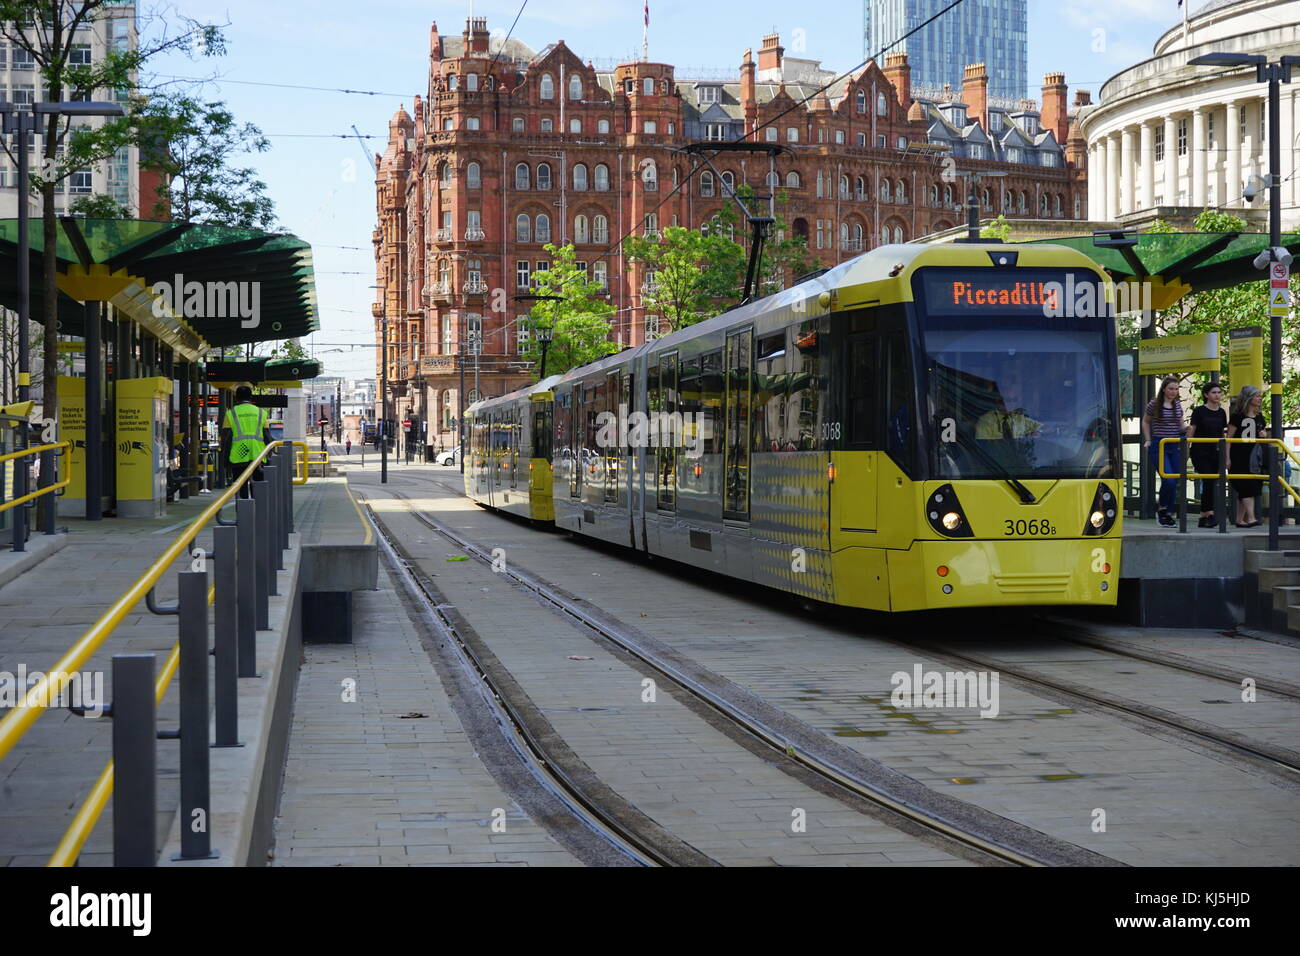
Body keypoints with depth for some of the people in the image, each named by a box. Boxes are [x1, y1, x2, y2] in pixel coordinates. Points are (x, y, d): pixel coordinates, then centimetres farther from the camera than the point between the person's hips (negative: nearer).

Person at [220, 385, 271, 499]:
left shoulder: (230, 414, 4)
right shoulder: (261, 413, 10)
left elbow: (225, 438, 1)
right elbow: (267, 438, 9)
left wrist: (224, 458, 7)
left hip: (238, 457, -1)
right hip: (257, 458, 1)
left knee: (242, 488, 3)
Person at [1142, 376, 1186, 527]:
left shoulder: (1178, 405, 9)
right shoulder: (1154, 404, -3)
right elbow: (1145, 422, 11)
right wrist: (1148, 440, 6)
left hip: (1175, 446, 5)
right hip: (1159, 446, -5)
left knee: (1174, 482, 4)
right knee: (1168, 479, -17)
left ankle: (1169, 514, 14)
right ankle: (1162, 508, 5)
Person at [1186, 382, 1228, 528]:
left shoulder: (1221, 412, 11)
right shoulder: (1199, 411, -4)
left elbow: (1223, 433, 18)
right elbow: (1191, 431, -4)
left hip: (1215, 452, 5)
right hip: (1200, 452, -5)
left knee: (1211, 483, 4)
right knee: (1209, 480, -18)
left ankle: (1203, 518, 9)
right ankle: (1209, 514, -21)